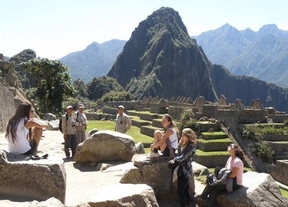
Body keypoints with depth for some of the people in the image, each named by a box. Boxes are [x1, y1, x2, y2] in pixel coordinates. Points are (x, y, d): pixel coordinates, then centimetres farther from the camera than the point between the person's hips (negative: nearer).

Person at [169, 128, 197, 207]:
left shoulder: (191, 146, -19)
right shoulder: (185, 144, 9)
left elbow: (183, 157, -22)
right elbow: (179, 154, 8)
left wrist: (174, 159, -6)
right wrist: (179, 145, -6)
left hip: (185, 171, -9)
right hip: (184, 170, 9)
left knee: (180, 190, -6)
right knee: (186, 189, 16)